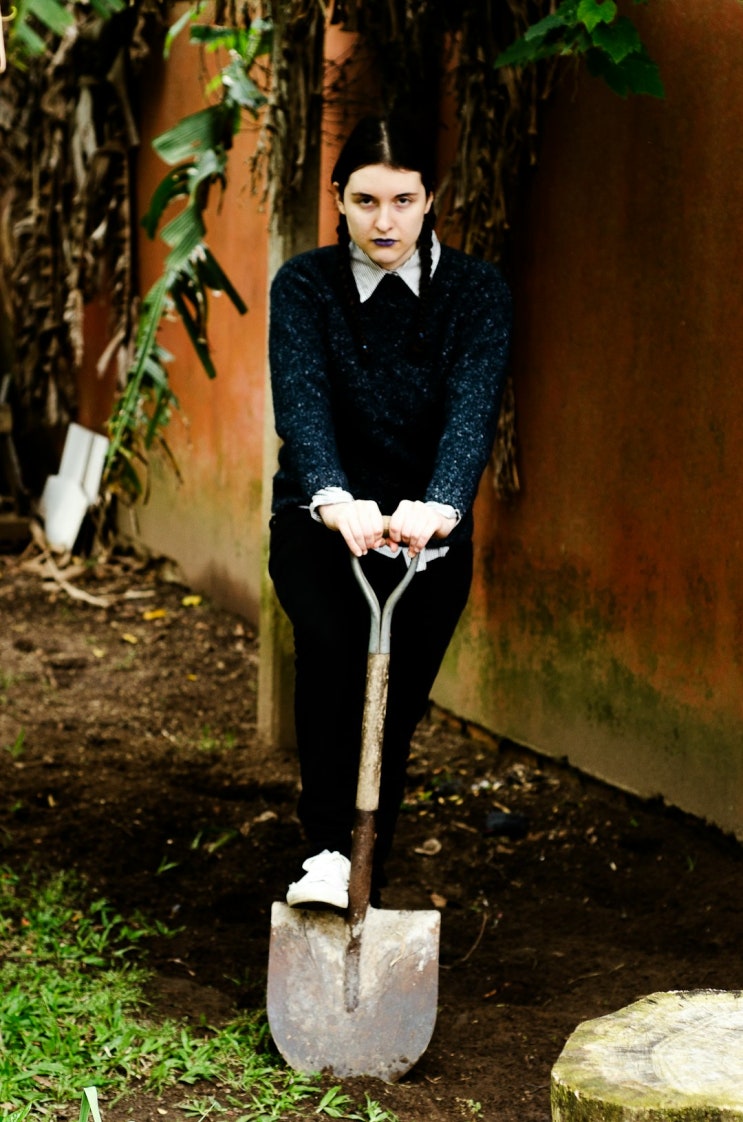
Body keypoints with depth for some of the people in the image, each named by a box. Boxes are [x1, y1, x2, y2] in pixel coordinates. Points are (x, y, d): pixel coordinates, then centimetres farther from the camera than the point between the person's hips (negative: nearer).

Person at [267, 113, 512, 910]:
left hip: (428, 528, 1)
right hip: (320, 518, -1)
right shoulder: (304, 286, -8)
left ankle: (365, 886, 23)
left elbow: (473, 410, -24)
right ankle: (326, 851, -30)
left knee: (393, 714, 4)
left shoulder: (476, 292, -8)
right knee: (329, 637, -31)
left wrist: (440, 505, -44)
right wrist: (333, 498, -45)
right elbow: (301, 402, -24)